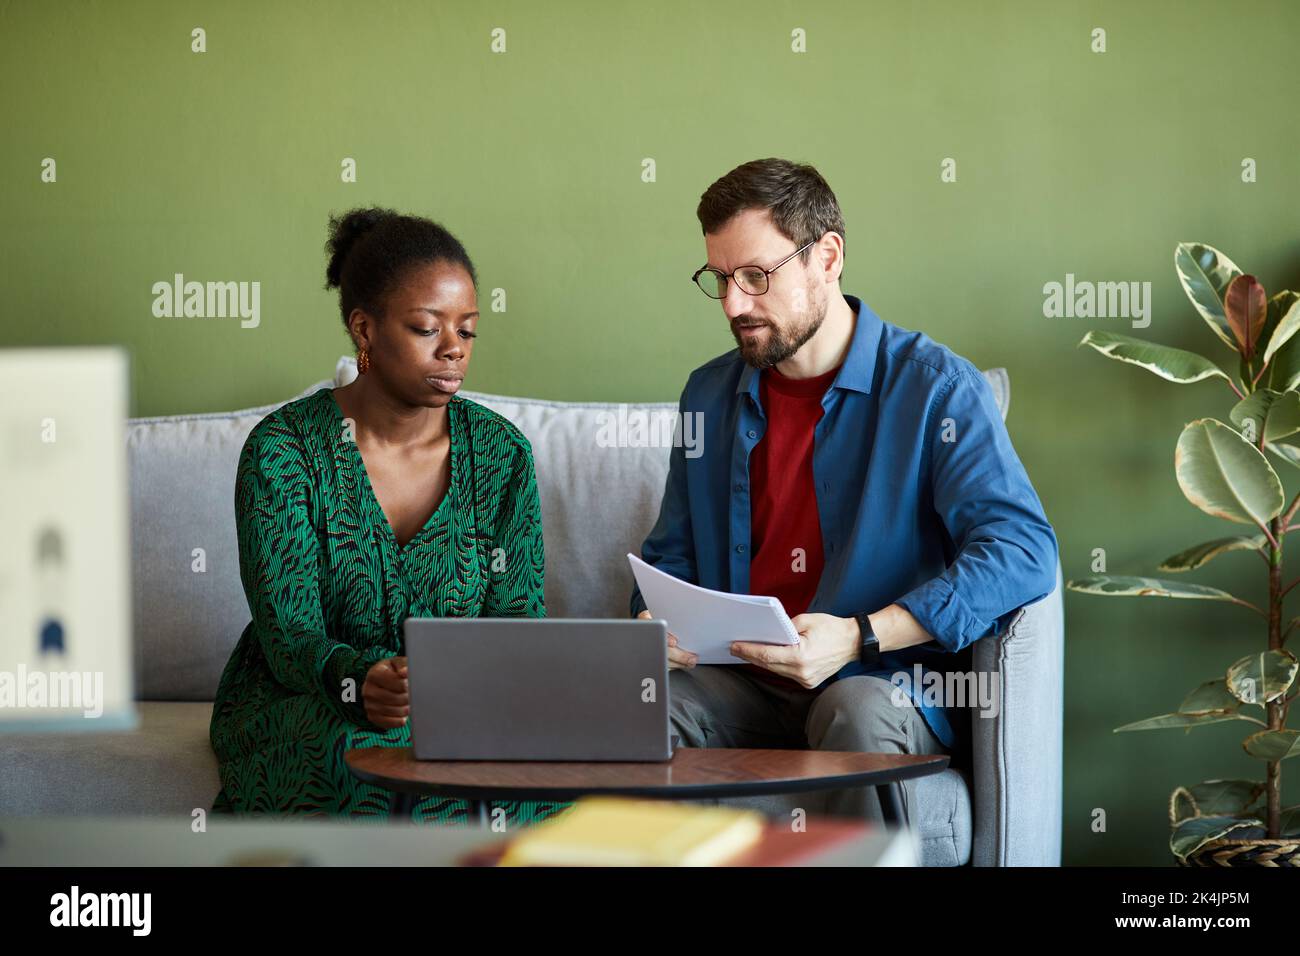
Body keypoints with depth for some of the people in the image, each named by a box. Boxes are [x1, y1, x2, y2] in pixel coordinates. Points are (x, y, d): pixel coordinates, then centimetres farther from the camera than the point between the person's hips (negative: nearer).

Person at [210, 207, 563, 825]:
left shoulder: (501, 453, 2)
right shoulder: (282, 449, -9)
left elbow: (518, 616, 0)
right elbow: (290, 633, -15)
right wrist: (359, 680, -37)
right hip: (297, 700, -3)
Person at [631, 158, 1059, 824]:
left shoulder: (934, 387, -4)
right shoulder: (710, 395, 14)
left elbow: (1023, 549, -16)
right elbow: (673, 553, 24)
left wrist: (856, 638, -25)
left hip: (884, 678, -3)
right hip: (742, 683, 3)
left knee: (858, 712, -38)